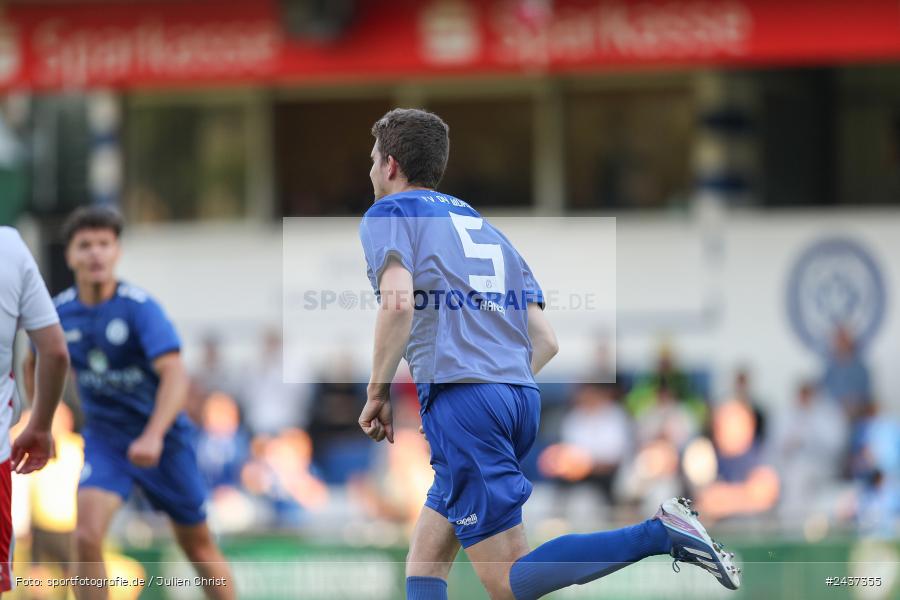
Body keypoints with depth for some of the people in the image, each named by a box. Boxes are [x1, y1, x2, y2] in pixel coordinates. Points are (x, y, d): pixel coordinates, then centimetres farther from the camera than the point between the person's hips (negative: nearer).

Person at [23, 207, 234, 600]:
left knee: (198, 544, 11)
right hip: (104, 440, 2)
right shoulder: (58, 313, -5)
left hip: (163, 439, -2)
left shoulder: (140, 308, -19)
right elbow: (35, 363, 17)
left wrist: (153, 436, -43)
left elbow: (175, 376, -30)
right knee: (87, 536, -21)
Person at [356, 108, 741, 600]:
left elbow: (399, 303, -15)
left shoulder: (387, 214, 5)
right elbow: (546, 341, 21)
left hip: (460, 395, -8)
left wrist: (378, 394, -4)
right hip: (522, 395, 8)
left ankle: (659, 534, -22)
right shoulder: (482, 225, 27)